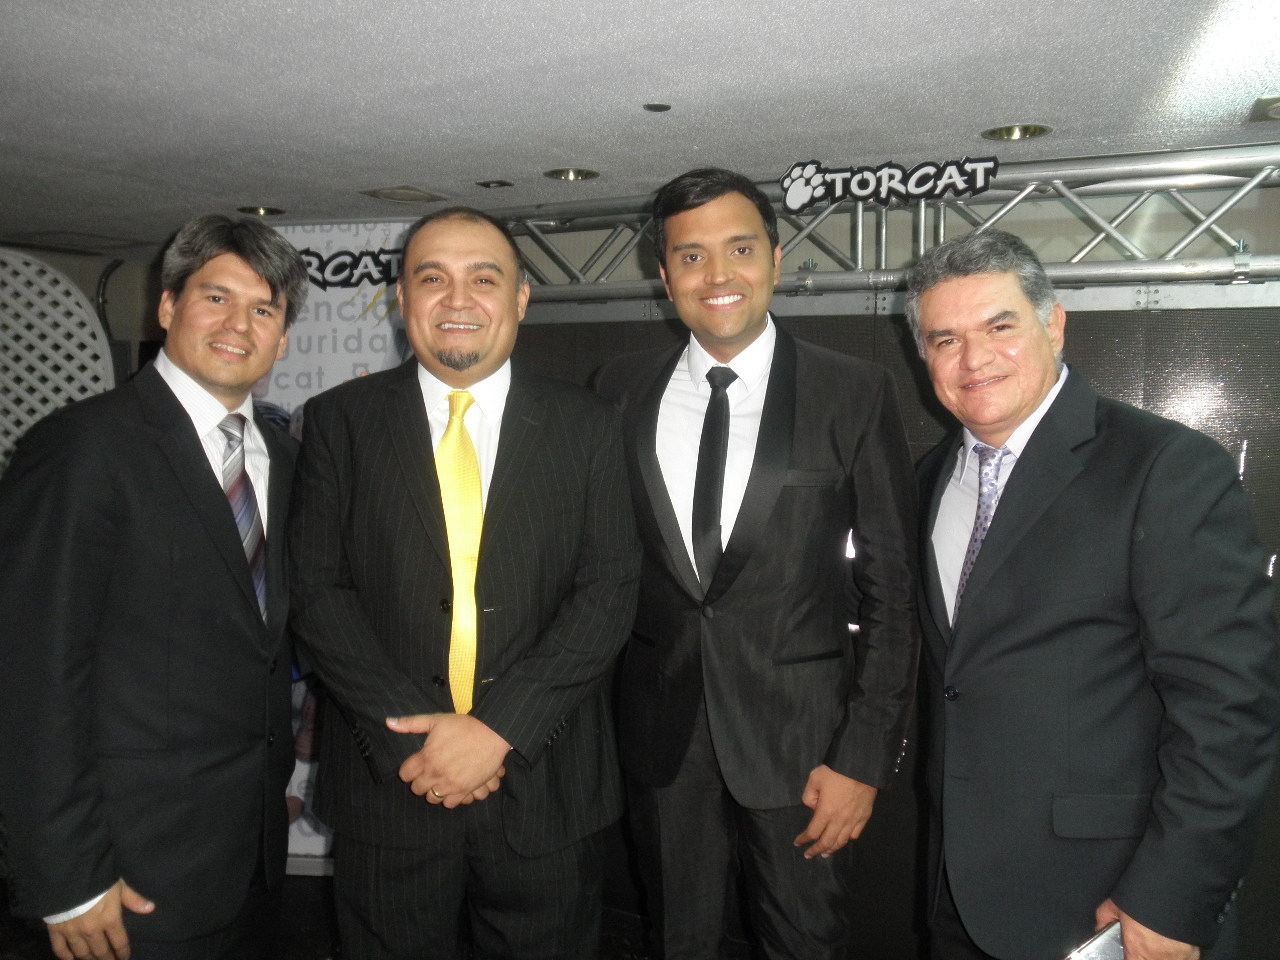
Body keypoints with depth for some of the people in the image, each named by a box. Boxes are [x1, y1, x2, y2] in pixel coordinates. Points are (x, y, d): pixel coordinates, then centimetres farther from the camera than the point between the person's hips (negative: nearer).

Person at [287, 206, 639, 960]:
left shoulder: (587, 426, 0)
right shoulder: (339, 422, 2)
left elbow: (610, 591, -6)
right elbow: (318, 590, -3)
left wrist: (499, 728, -14)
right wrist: (408, 731, -13)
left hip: (545, 786, 0)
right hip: (390, 781, 0)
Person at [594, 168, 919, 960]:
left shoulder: (857, 395, -7)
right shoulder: (621, 390, 1)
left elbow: (891, 592, -7)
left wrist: (863, 759, -9)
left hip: (799, 734, -2)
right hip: (662, 732, 3)